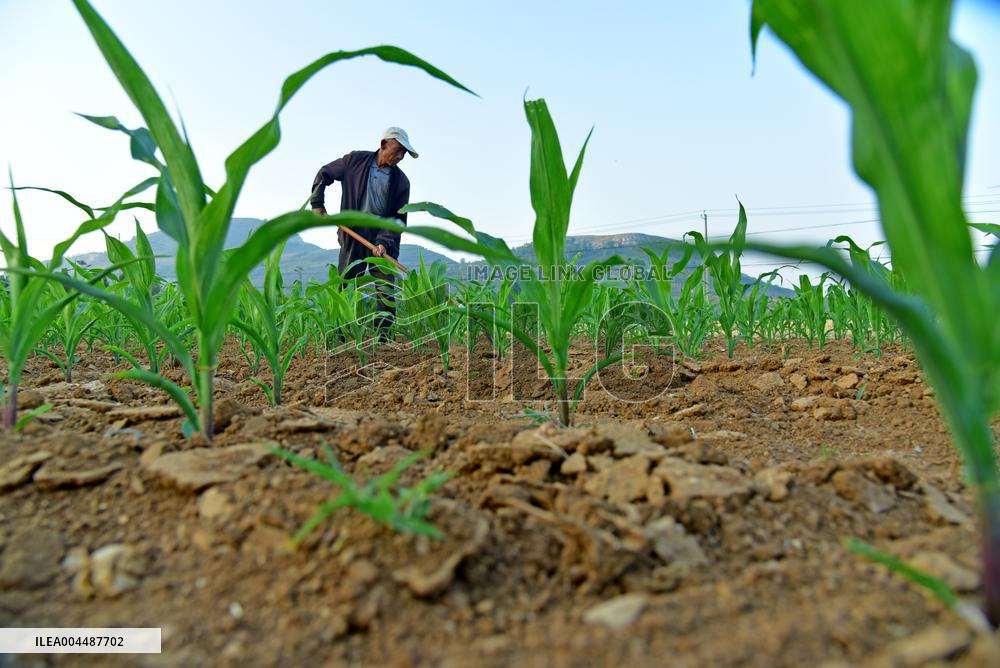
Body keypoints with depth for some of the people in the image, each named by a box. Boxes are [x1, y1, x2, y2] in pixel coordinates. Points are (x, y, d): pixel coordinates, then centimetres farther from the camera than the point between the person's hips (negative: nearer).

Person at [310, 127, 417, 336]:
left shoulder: (401, 181, 0)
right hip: (352, 238, 0)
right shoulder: (356, 160, 1)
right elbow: (324, 174, 13)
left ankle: (383, 338, 0)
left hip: (383, 243, 0)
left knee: (387, 292, -5)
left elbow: (398, 218, -4)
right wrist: (317, 203, 4)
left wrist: (384, 243, -18)